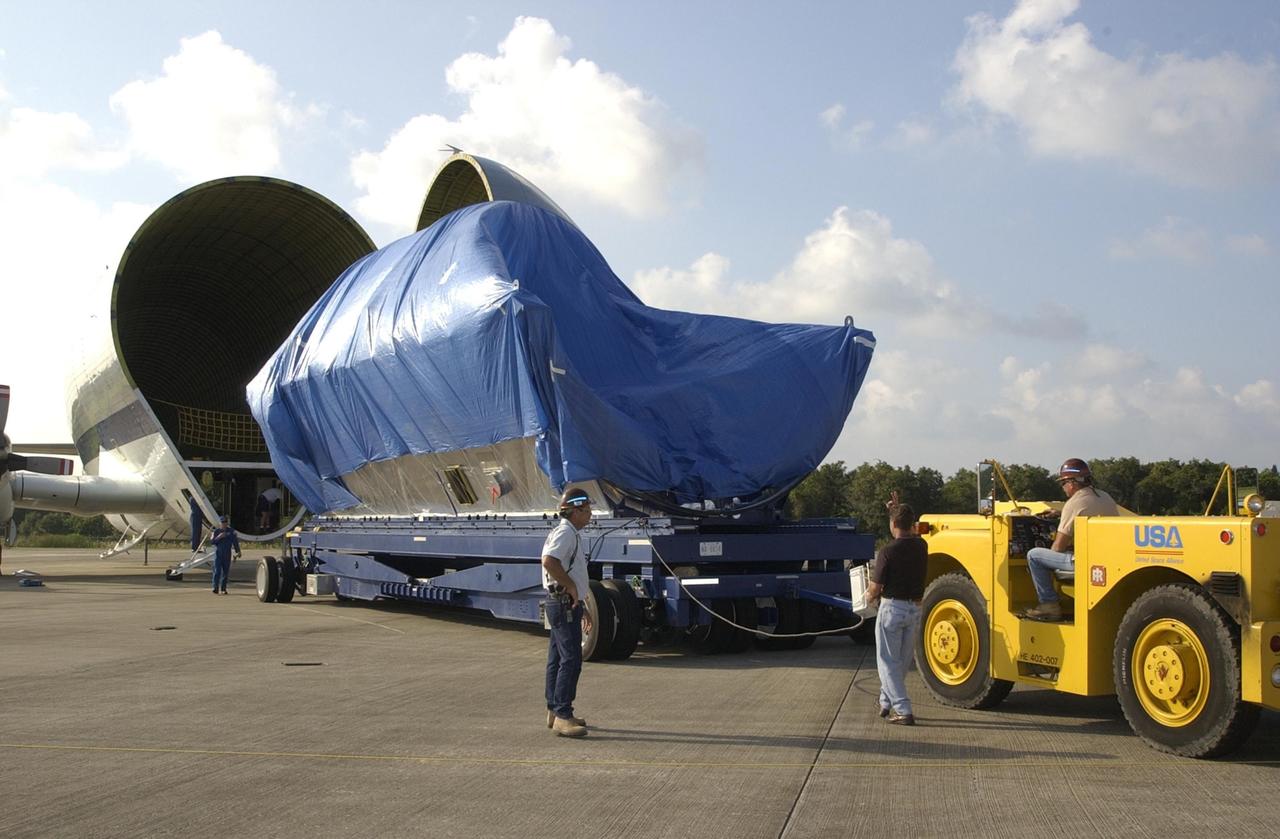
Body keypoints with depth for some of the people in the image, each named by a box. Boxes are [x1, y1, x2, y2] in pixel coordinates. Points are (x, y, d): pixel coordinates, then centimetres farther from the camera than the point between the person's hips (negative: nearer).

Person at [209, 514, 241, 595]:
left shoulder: (231, 531, 6)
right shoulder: (216, 531, 2)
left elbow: (235, 542, 9)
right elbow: (212, 541, -2)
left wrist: (238, 551, 5)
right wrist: (218, 537, -18)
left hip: (227, 554, 2)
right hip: (218, 553, -2)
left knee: (225, 572, 5)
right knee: (217, 571, -11)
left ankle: (223, 589, 11)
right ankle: (215, 588, -11)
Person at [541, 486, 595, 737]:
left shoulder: (572, 534, 20)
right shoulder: (565, 533, -14)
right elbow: (549, 561, -32)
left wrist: (582, 610, 27)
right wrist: (571, 587, -22)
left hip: (567, 604, 11)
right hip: (564, 603, -11)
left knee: (557, 659, 14)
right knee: (571, 659, -13)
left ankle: (554, 712, 21)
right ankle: (562, 716, -13)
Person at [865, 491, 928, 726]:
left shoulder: (888, 552, -18)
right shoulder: (921, 546, -1)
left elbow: (874, 589, -14)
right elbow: (910, 534, 25)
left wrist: (870, 597, 8)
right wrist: (898, 509, 25)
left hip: (892, 608, -6)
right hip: (915, 608, 6)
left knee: (888, 661, 2)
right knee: (902, 660, 18)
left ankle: (903, 711, -7)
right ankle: (886, 701, 33)